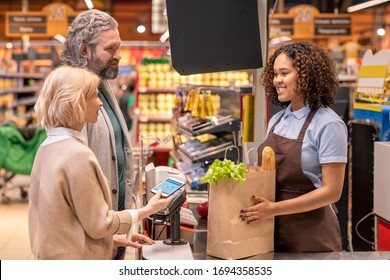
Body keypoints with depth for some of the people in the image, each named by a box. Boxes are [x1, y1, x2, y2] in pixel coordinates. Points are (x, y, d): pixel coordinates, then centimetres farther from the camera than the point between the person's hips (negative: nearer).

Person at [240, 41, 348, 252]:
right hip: (273, 231, 6)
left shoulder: (328, 125, -14)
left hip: (311, 236, -6)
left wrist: (274, 208, -21)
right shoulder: (277, 120, 7)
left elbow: (332, 191, -17)